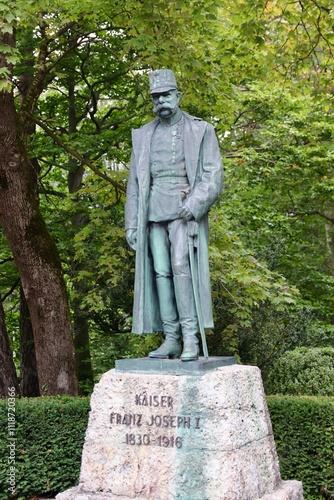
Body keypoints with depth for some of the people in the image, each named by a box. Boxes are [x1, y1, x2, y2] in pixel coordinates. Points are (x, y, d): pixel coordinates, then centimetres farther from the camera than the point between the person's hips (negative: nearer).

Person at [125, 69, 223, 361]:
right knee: (160, 273, 0)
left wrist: (193, 205, -18)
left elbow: (213, 176, -3)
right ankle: (171, 340, 3)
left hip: (184, 210, -4)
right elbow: (135, 182, 16)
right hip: (153, 213, 4)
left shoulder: (201, 131, 5)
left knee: (181, 266, -18)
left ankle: (191, 339, -16)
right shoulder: (143, 136, 16)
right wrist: (132, 224, 9)